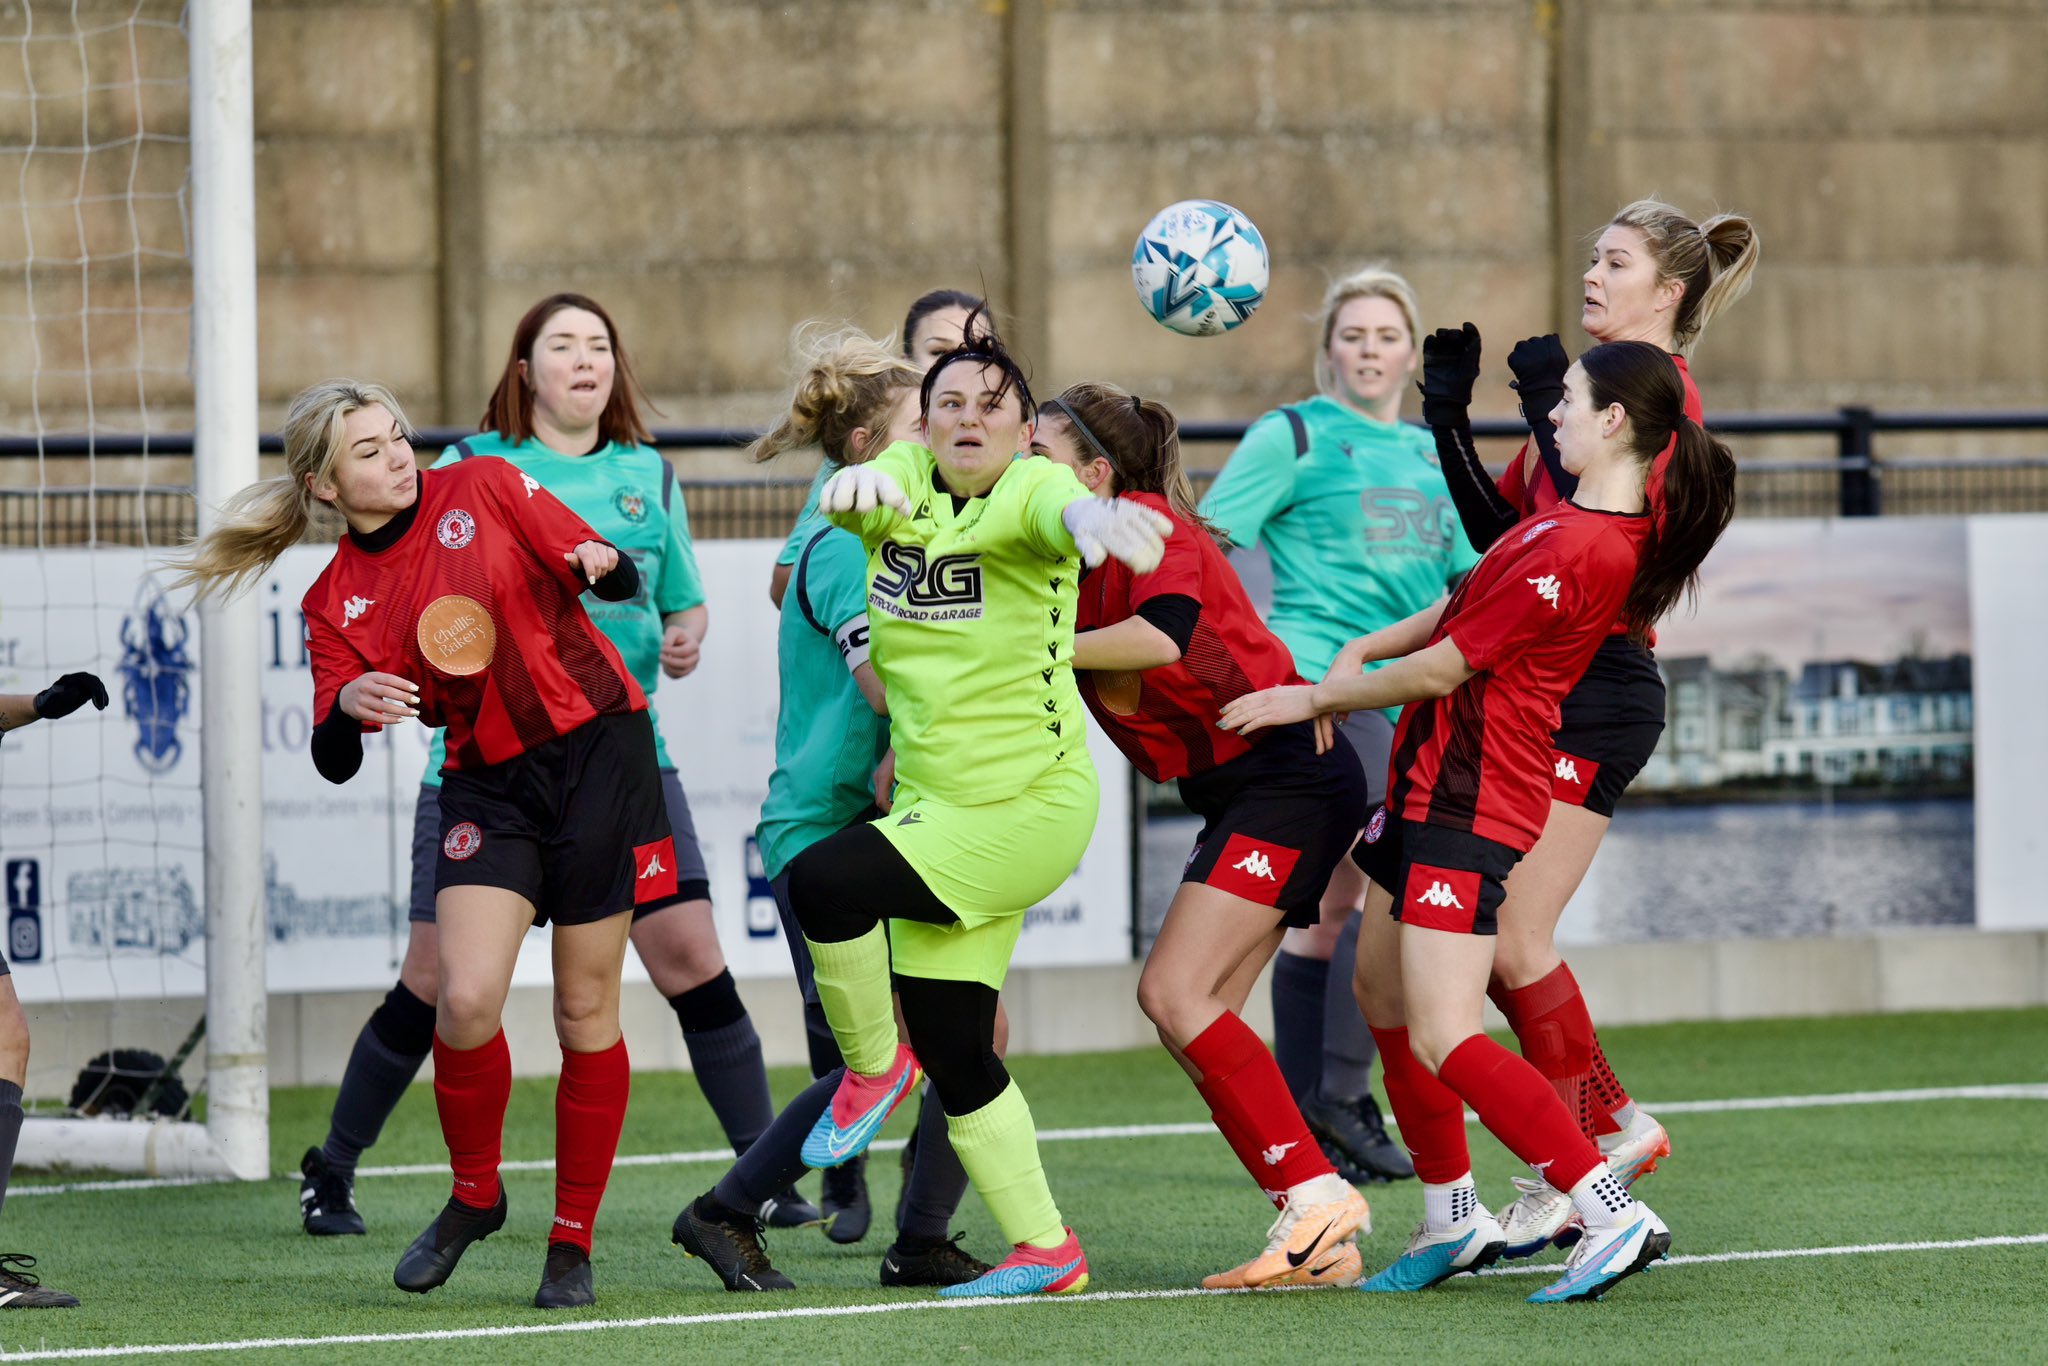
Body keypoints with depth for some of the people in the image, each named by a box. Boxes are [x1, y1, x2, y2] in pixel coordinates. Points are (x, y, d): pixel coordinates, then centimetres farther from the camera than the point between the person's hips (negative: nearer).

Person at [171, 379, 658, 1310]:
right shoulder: (335, 604, 2)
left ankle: (572, 1242, 11)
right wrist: (348, 707, -26)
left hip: (598, 751, -1)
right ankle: (474, 1195, 10)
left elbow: (620, 578, 3)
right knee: (465, 998, -16)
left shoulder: (482, 490, -1)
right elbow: (334, 763, -5)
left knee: (585, 1008, 0)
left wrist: (603, 567, -20)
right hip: (488, 786, 1)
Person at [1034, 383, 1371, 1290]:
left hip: (1286, 771, -10)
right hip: (1238, 793, 10)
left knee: (1175, 993, -17)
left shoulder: (1149, 522, -12)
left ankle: (1318, 1197, -16)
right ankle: (1319, 1243, 2)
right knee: (1192, 1014, 3)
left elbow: (1163, 636, -30)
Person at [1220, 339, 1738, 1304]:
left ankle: (1616, 1219, -20)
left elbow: (1441, 668, -16)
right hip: (1432, 785, 10)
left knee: (1442, 1040, -14)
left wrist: (1312, 700, -3)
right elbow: (1472, 605, 20)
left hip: (1469, 802, -10)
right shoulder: (1622, 527, 6)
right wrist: (1362, 651, 14)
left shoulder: (1574, 551, -24)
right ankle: (1452, 1224, 26)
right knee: (1381, 990, 20)